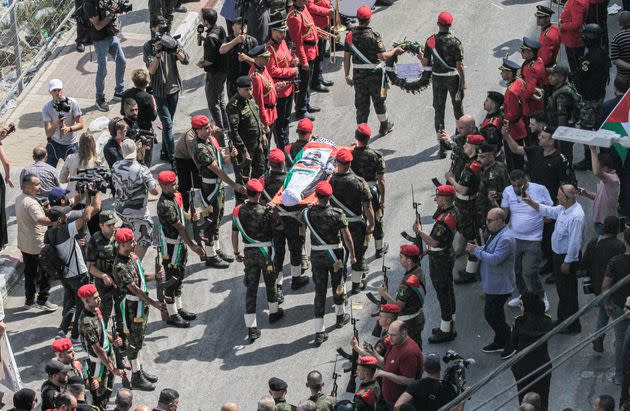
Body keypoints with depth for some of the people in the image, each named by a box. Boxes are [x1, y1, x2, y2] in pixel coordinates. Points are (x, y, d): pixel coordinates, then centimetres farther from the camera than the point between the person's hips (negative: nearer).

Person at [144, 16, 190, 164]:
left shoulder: (172, 42, 3)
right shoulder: (148, 47, -7)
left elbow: (186, 61, -8)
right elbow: (151, 70, -16)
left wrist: (176, 50, -25)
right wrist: (158, 53, -27)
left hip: (174, 87, 4)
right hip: (159, 90, -4)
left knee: (169, 123, 14)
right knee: (167, 124, -9)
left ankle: (164, 152, 26)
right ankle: (172, 157, -9)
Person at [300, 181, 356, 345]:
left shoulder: (308, 213, -11)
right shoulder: (337, 214, -17)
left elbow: (299, 219, 14)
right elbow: (347, 237, -11)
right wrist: (352, 255, 2)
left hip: (316, 255, 1)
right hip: (335, 254, -1)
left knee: (320, 290, 5)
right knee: (337, 284, 22)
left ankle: (319, 332, 1)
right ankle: (340, 316, 44)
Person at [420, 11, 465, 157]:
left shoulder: (431, 41, -9)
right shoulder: (455, 42, -15)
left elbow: (425, 63, -4)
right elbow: (460, 65, -14)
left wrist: (421, 57, 18)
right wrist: (463, 82, -3)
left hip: (438, 79, 1)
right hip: (453, 78, -1)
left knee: (439, 110, 5)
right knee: (457, 106, 23)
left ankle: (441, 144, -3)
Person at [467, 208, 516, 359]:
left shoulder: (506, 239, -26)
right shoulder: (496, 233, 8)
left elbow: (495, 259, -30)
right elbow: (490, 250, 20)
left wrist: (477, 250, -22)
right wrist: (477, 248, 0)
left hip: (499, 285, -10)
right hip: (492, 283, 10)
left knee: (491, 314, -5)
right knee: (495, 313, 20)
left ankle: (508, 345, 7)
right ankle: (500, 342, 34)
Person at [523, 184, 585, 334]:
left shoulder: (576, 217, -31)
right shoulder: (563, 209, -2)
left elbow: (574, 242, -27)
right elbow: (549, 211, 15)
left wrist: (567, 262, -21)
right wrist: (531, 203, 5)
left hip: (568, 257, -10)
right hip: (558, 254, 10)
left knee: (568, 292, 3)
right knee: (561, 289, 23)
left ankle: (573, 326, 17)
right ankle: (562, 319, 40)